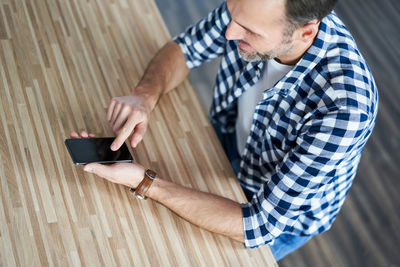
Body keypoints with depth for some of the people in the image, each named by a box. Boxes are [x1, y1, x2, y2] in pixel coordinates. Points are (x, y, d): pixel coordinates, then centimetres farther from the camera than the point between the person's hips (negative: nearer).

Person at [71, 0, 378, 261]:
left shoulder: (345, 108, -43)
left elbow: (258, 226, -37)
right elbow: (184, 48, -6)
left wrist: (145, 183, -39)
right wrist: (145, 95, -28)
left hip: (286, 214, -4)